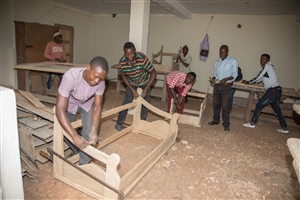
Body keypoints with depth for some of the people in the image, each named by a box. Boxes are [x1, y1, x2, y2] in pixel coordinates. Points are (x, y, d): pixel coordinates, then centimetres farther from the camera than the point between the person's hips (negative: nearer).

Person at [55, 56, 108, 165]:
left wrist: (94, 131, -35)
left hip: (87, 104, 1)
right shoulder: (70, 76, -42)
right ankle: (76, 151, 34)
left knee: (89, 132, -12)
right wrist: (74, 136, -49)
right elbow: (60, 109, -42)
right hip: (69, 104, -1)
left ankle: (84, 163, 10)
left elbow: (97, 106, -22)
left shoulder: (100, 82, -31)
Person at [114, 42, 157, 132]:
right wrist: (132, 90, -16)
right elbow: (123, 76, -9)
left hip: (145, 82, 0)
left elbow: (154, 73, -27)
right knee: (127, 101, -5)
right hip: (131, 83, 1)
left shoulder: (143, 58, -36)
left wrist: (146, 89, -27)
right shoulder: (122, 62, -28)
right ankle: (119, 123, 10)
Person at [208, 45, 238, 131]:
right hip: (216, 85, 5)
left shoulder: (233, 61, -1)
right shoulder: (217, 62, 12)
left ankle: (226, 124, 6)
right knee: (216, 104, 11)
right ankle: (216, 120, 27)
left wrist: (226, 79, -21)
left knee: (225, 106, -5)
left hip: (226, 86, -5)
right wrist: (213, 78, -7)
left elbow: (235, 74, -4)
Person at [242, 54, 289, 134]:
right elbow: (259, 79, 20)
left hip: (272, 91, -9)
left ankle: (252, 124, 4)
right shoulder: (268, 67, 21)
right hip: (277, 91, 9)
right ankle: (284, 128, 18)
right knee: (277, 110, 13)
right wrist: (248, 81, 13)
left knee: (259, 106, -2)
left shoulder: (267, 65, -6)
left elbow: (258, 78, -9)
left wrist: (248, 82, 3)